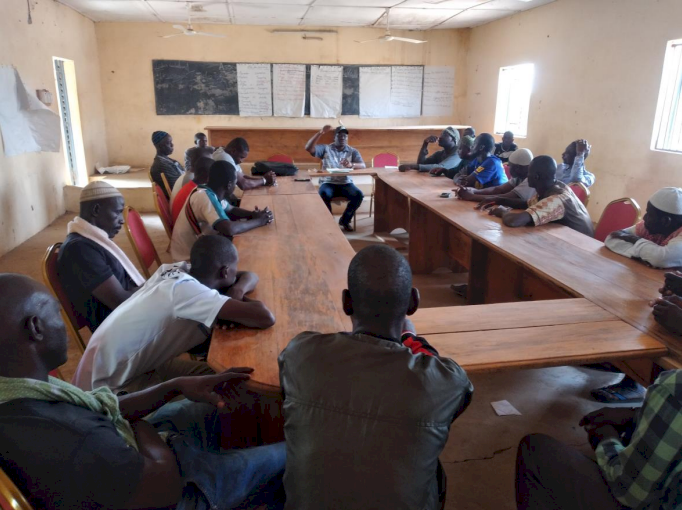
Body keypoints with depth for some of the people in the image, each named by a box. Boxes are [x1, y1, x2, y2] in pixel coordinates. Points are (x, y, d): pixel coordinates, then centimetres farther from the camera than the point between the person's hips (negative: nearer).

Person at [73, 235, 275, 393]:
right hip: (107, 386, -8)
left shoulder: (178, 270, -6)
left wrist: (238, 290, -17)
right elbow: (265, 318, -35)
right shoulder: (187, 290, -30)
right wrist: (236, 306, -14)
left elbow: (248, 276, 6)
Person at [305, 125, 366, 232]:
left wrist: (351, 164, -29)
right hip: (328, 182, -2)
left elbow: (363, 165, -6)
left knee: (359, 195, -26)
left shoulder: (353, 151, 9)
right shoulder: (325, 148, 5)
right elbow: (308, 148, -9)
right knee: (324, 195, -35)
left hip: (346, 183, 2)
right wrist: (320, 133, -18)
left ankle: (344, 220, -4)